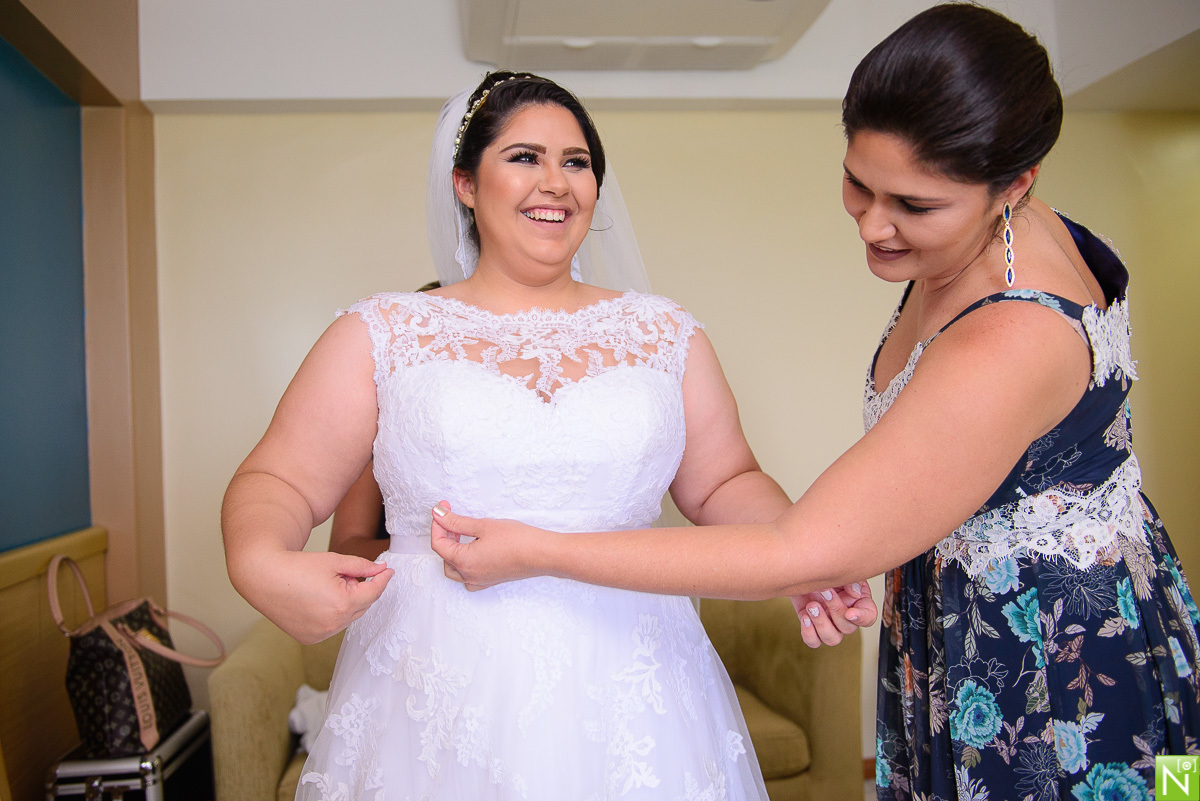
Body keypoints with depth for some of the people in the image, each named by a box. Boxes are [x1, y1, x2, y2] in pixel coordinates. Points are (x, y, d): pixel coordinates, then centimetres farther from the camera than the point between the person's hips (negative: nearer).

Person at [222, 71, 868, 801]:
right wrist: (260, 564, -21)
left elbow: (725, 482, 9)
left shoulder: (666, 335, 7)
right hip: (439, 692, -1)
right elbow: (280, 482, 1)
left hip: (626, 690, 2)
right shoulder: (383, 333, 2)